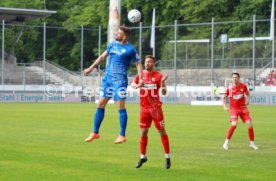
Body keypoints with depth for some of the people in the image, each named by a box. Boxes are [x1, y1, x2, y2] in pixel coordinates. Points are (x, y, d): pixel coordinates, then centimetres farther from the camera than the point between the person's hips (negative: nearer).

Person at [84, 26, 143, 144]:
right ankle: (95, 133, 16)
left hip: (120, 80, -6)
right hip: (108, 78, 7)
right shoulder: (113, 45, 12)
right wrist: (91, 68, 22)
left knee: (120, 106, -9)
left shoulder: (130, 49, -5)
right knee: (100, 104, 7)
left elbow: (138, 64, -2)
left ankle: (122, 135, -1)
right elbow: (102, 56, 22)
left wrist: (140, 79, -14)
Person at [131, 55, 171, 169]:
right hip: (144, 108, 3)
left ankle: (167, 157, 7)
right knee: (143, 132, 4)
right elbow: (132, 84, 5)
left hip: (155, 107, -3)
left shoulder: (158, 76, -5)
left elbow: (164, 93, -9)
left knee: (162, 131, -1)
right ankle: (143, 157, 15)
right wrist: (136, 85, -18)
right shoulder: (141, 74, 6)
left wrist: (162, 82, -27)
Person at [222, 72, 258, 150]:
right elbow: (224, 98, 3)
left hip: (243, 108, 3)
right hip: (234, 108, -3)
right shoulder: (229, 88, -7)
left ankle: (252, 143, 12)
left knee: (249, 124, -4)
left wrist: (247, 100, -6)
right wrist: (225, 106, -11)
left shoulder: (243, 86, -2)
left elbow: (247, 94, 14)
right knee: (234, 124, -22)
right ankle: (226, 143, -9)